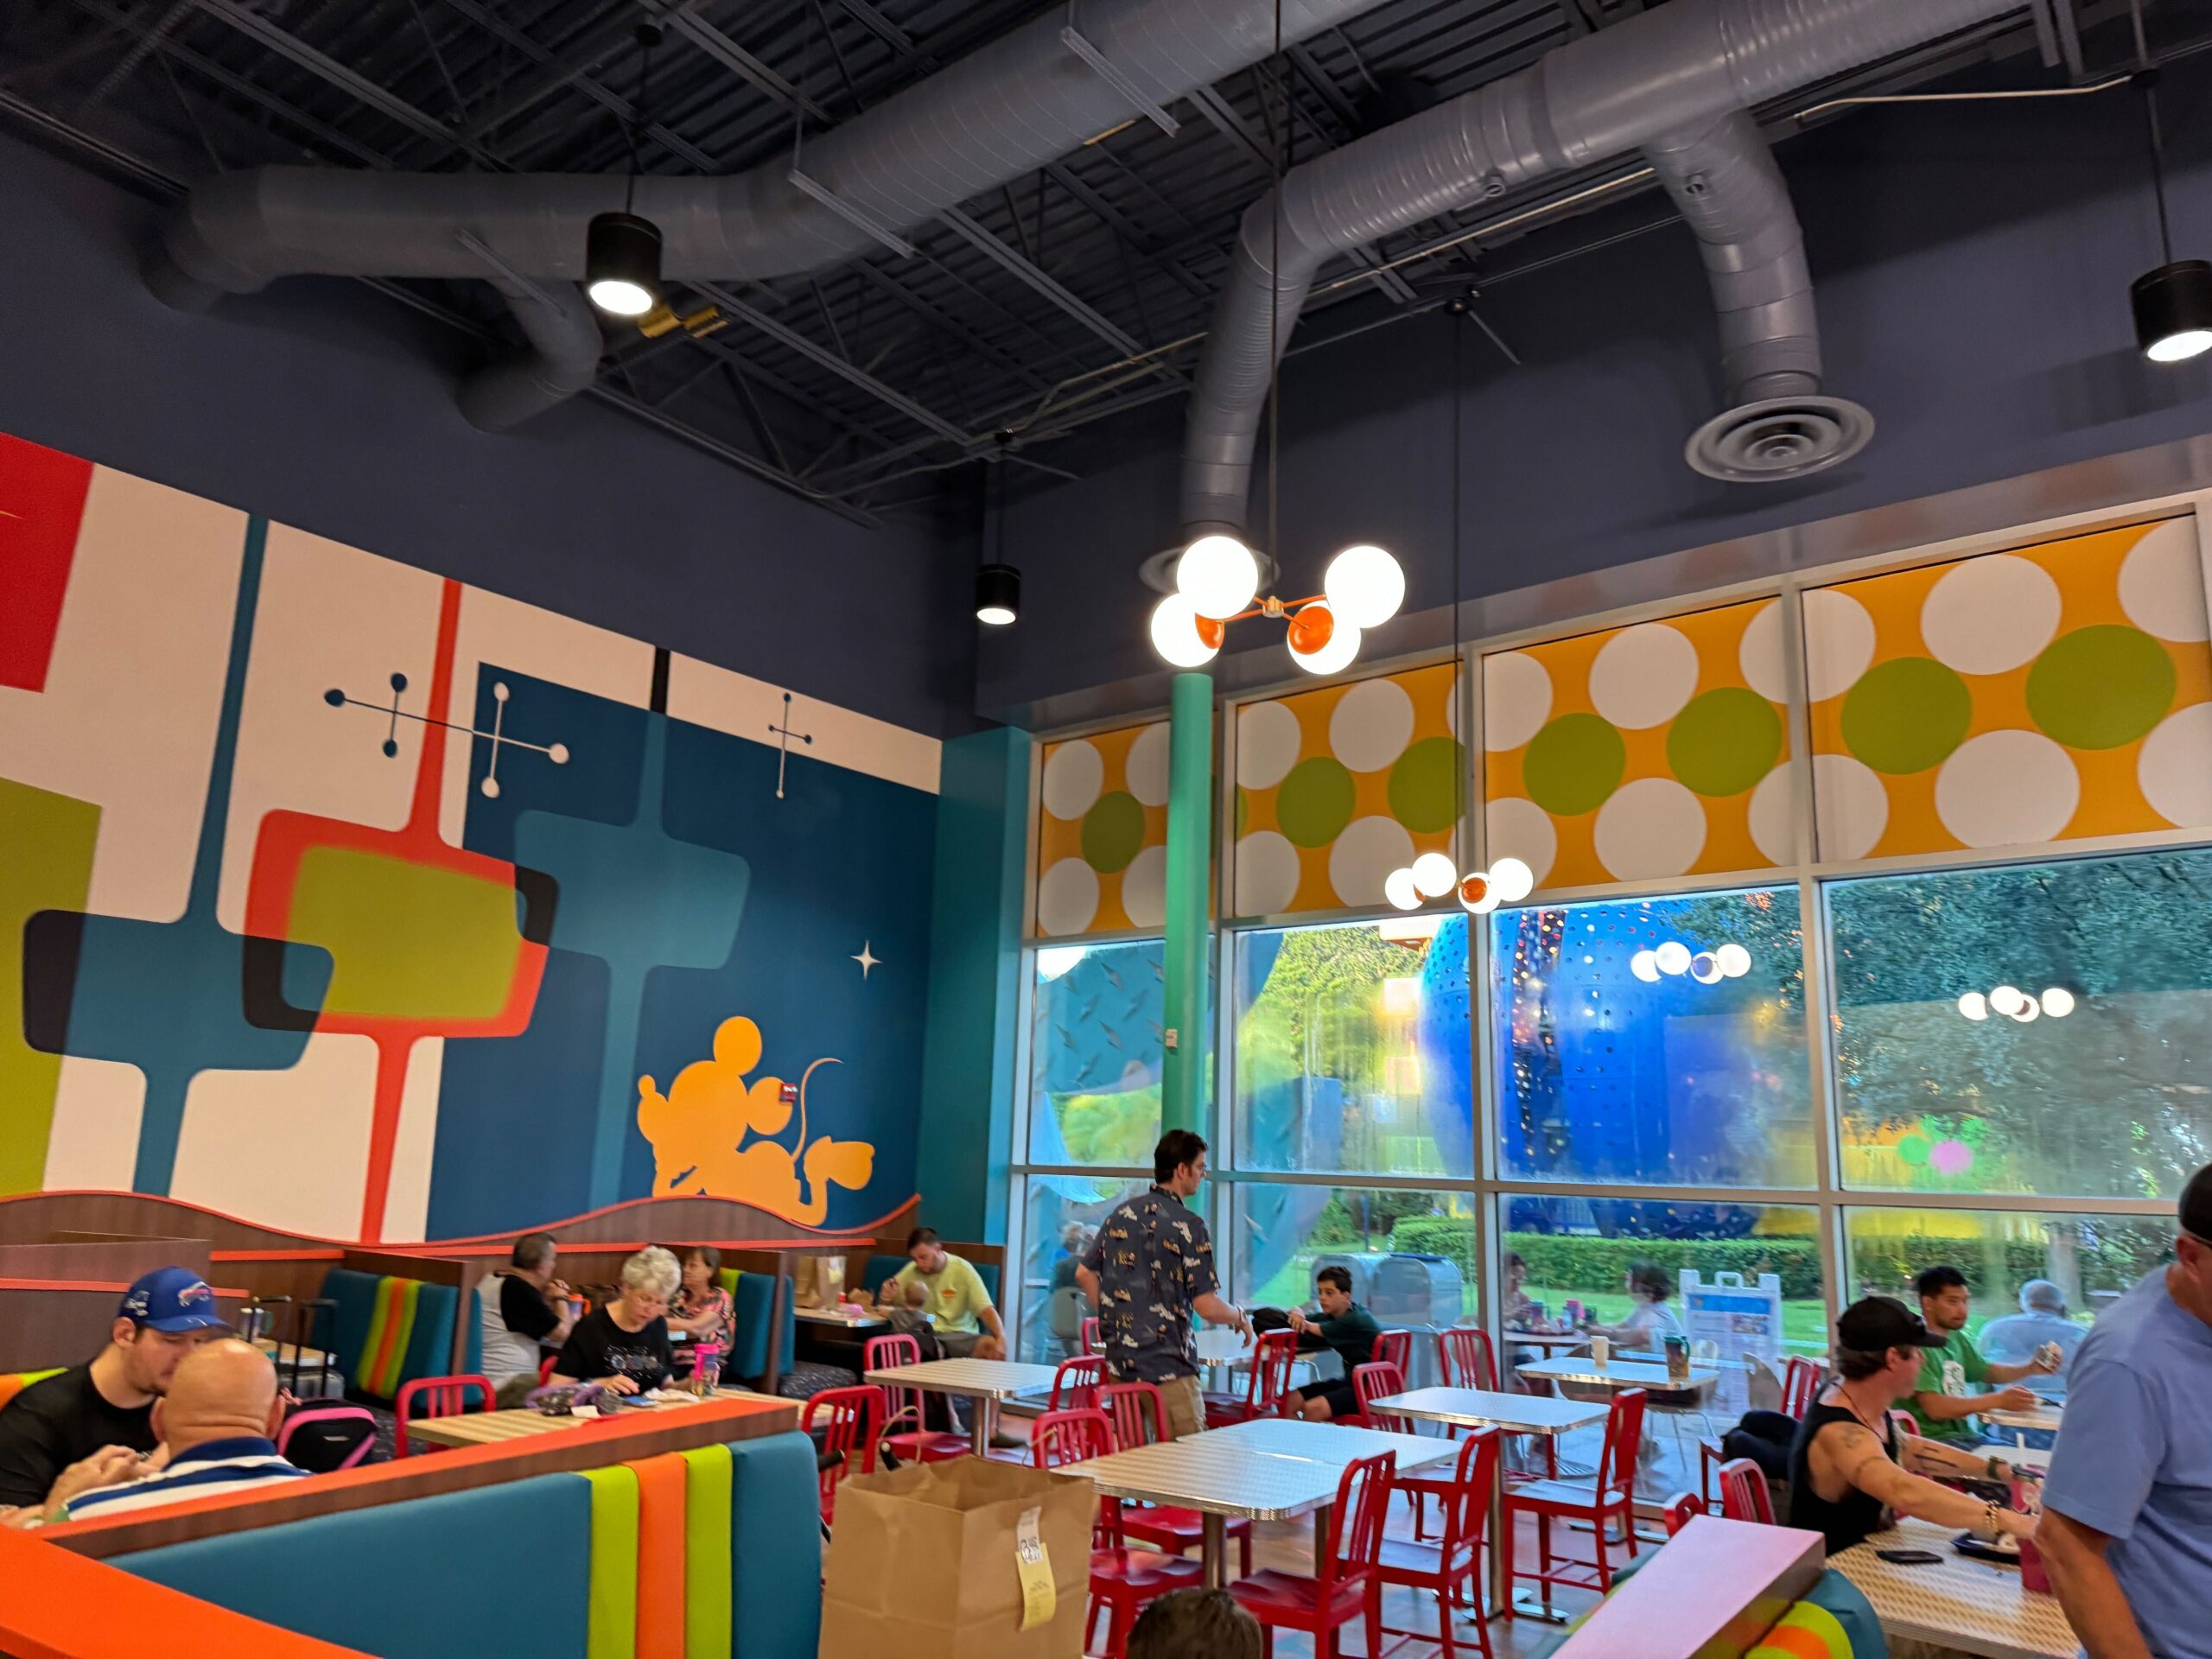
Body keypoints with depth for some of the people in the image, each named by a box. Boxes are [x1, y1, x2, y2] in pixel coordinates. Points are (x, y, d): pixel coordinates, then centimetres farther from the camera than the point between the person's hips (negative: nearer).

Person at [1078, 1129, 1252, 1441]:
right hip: (1168, 1369, -7)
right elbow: (1207, 1306, -15)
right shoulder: (1188, 1226, -13)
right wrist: (1240, 1319, 4)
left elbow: (1084, 1274, 12)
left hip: (1119, 1365, 7)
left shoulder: (1122, 1213, 6)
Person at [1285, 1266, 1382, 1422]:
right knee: (1288, 1401, -4)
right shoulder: (1333, 1316, 7)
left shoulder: (1357, 1320, -19)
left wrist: (1301, 1321, 2)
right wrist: (1297, 1314, -14)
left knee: (1313, 1408, -29)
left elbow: (1318, 1331, -17)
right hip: (1350, 1382, 9)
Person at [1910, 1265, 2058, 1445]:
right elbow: (1934, 1408, -23)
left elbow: (1987, 1371, 28)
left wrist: (2030, 1369, 10)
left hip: (1965, 1435, 9)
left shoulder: (1958, 1338, 12)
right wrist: (1998, 1400, -22)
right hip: (1934, 1440, -9)